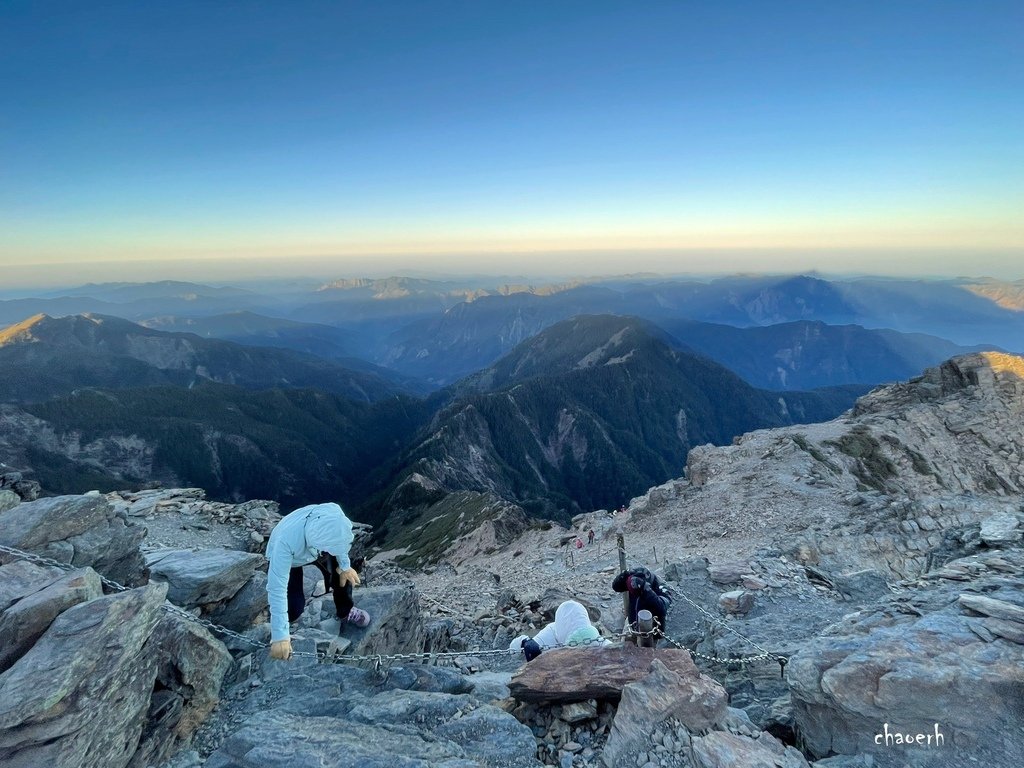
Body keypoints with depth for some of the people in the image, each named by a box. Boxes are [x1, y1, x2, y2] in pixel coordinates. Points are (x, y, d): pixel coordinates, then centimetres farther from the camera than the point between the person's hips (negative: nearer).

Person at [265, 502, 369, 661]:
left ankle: (345, 611, 20)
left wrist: (344, 565, -10)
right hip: (287, 558, -3)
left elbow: (339, 540, -12)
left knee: (345, 572, -7)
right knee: (293, 610, -14)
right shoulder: (286, 540, -47)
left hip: (314, 548, 4)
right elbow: (277, 587, -44)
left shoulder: (333, 515, -38)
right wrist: (280, 636, -42)